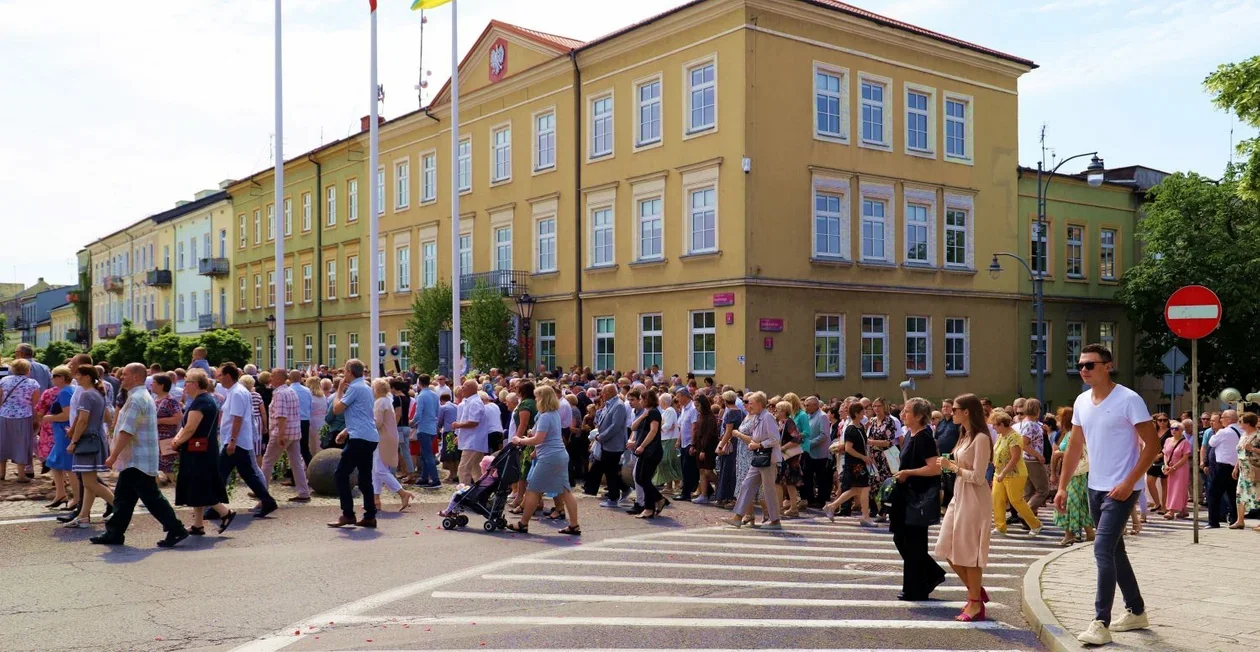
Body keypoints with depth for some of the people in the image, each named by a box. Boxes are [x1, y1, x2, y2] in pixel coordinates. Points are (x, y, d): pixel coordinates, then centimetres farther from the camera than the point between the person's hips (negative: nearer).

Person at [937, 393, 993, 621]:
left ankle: (975, 602, 12)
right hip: (959, 496, 9)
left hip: (974, 499, -9)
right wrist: (950, 465, 1)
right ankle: (977, 591, 24)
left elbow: (977, 476, -19)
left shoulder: (980, 438, -15)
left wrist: (953, 467, -12)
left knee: (969, 551, -1)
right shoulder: (964, 436, 13)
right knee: (948, 549, 10)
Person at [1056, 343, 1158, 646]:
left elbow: (1152, 445, -14)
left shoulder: (1128, 400, -14)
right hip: (1095, 488, 8)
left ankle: (1101, 623, -9)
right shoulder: (1081, 402, 6)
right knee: (1114, 551, 16)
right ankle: (1136, 612, 32)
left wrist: (1129, 483, -21)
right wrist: (1062, 487, 8)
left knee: (1103, 550, -14)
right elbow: (1074, 448, 12)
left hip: (1121, 489, -8)